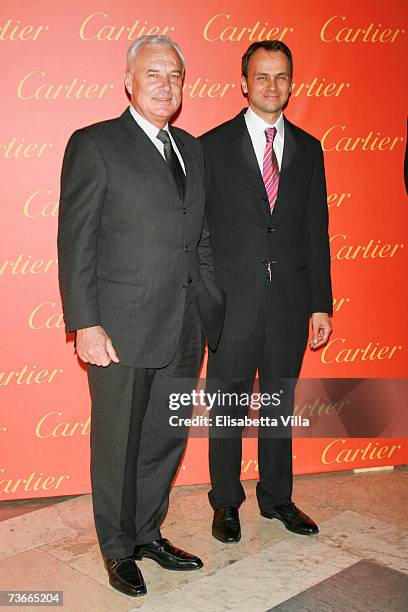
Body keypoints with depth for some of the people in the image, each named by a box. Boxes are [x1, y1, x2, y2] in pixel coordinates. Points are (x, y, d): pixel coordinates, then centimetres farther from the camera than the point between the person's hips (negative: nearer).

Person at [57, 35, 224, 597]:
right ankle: (118, 549, 30)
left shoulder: (192, 149, 14)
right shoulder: (93, 145, -4)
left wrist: (214, 313, 12)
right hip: (121, 329, -6)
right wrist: (85, 325, -14)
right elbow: (76, 243, -9)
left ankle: (148, 532, 37)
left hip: (184, 330, 6)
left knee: (167, 437, 16)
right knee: (118, 445, 9)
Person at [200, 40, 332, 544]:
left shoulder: (308, 149, 9)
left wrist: (321, 304, 5)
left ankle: (276, 497, 32)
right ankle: (226, 502, 27)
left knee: (280, 404, 15)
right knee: (228, 406, 8)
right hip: (234, 301, -3)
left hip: (290, 300, 3)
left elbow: (316, 231, 8)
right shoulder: (213, 145, -1)